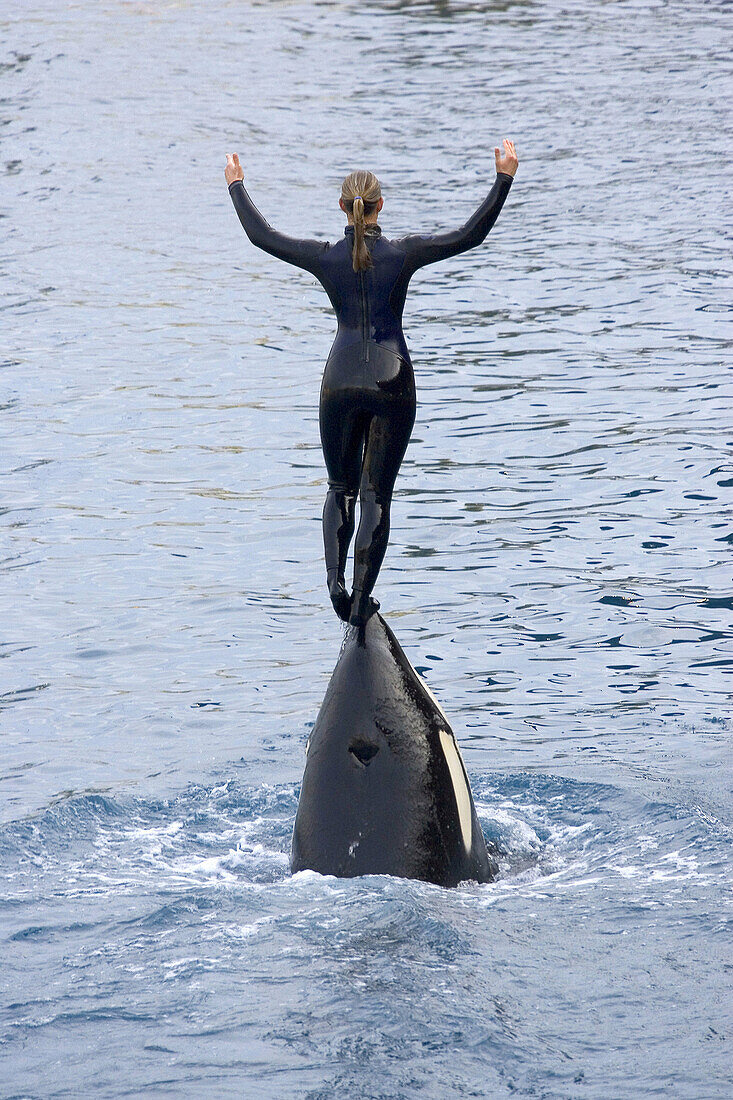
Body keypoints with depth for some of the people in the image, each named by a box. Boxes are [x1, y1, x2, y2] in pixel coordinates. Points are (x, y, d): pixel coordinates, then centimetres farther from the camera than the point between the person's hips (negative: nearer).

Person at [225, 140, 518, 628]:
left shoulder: (325, 257, -3)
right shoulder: (402, 254, -6)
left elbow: (261, 235, 9)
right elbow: (470, 235, -6)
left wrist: (237, 184, 23)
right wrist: (504, 180, -1)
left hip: (340, 383, 1)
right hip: (392, 384, -1)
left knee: (341, 489, 16)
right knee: (377, 495, 4)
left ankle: (335, 578, -7)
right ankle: (362, 601, 0)